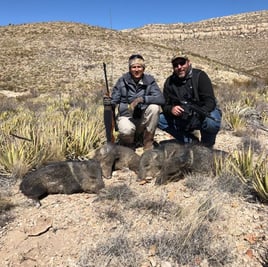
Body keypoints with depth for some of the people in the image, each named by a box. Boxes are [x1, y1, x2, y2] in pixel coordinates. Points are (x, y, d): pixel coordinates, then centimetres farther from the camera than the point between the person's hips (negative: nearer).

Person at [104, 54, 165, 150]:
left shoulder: (149, 80, -3)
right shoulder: (122, 80, -2)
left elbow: (161, 99, -17)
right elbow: (114, 100, -3)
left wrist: (141, 99, -29)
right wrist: (109, 102, -27)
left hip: (143, 119, 2)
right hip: (126, 116, -2)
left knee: (154, 107, -27)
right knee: (126, 131, -35)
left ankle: (148, 142, -9)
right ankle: (129, 142, 5)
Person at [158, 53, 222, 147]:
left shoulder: (199, 76, -13)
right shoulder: (170, 82, -1)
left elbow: (210, 101, -21)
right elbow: (165, 105, -3)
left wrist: (198, 114, -39)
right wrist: (171, 109, -27)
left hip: (202, 114, -4)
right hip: (183, 118, 5)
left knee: (211, 122, -38)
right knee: (160, 119, -12)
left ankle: (206, 147, -3)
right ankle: (191, 141, -3)